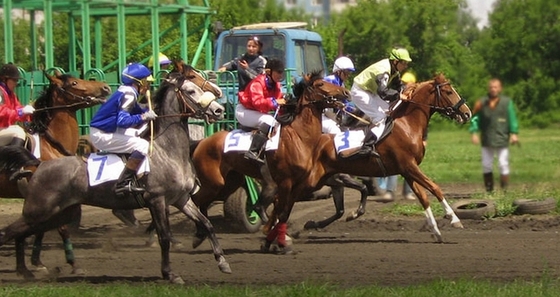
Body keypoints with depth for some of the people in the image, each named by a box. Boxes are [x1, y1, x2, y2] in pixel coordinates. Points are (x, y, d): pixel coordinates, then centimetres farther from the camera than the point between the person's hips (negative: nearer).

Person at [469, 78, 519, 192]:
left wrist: (514, 133, -9)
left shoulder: (507, 102, -1)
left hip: (502, 139, -3)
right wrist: (474, 132, -6)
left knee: (503, 165, -5)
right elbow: (475, 118, 6)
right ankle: (489, 190, 16)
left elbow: (512, 118, -2)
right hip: (487, 140, 3)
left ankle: (505, 190, -1)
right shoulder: (482, 103, 3)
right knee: (486, 165, 6)